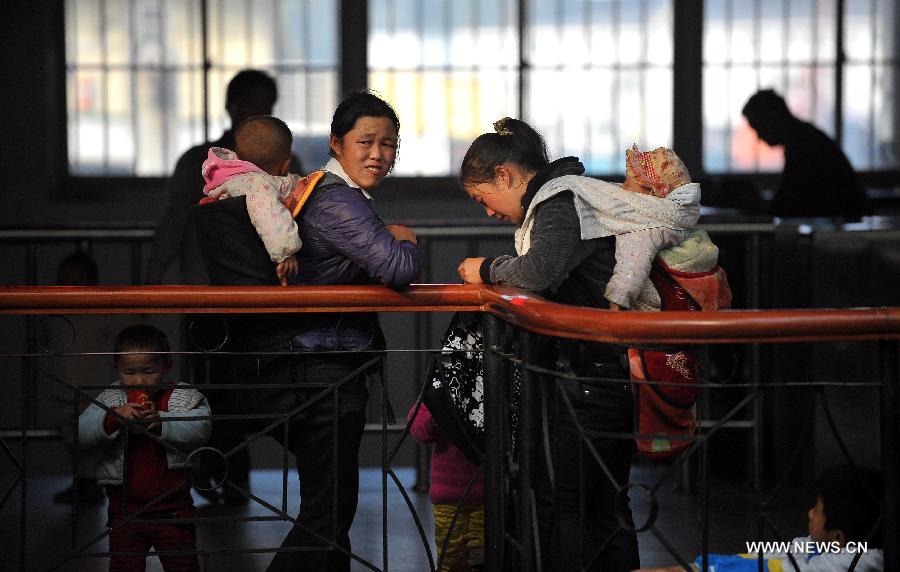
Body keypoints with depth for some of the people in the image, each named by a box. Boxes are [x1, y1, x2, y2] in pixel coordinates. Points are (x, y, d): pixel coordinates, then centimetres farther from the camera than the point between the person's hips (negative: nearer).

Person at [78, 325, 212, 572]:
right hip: (125, 509, 1)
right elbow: (83, 430, -11)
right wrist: (114, 417, -28)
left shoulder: (184, 397, -4)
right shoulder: (110, 399, 1)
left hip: (172, 505, -1)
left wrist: (161, 422, -33)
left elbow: (199, 430, -19)